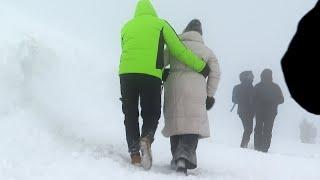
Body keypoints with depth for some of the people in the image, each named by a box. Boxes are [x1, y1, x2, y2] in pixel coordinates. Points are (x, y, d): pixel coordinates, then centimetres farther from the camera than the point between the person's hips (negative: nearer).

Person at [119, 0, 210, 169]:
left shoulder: (126, 26, 22)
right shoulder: (160, 24, 13)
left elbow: (127, 53, 17)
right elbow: (179, 50, 7)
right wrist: (201, 67, 15)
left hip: (126, 73, 2)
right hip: (151, 74, -2)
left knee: (130, 115, 12)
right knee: (151, 114, 10)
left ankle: (134, 152, 0)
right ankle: (146, 139, -19)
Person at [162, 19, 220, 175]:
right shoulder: (207, 51, 15)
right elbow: (215, 74, 11)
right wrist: (210, 95, 15)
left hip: (173, 88, 1)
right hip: (196, 90, -1)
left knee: (175, 122, 12)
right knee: (193, 124, -4)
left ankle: (177, 159, 13)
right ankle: (184, 156, -27)